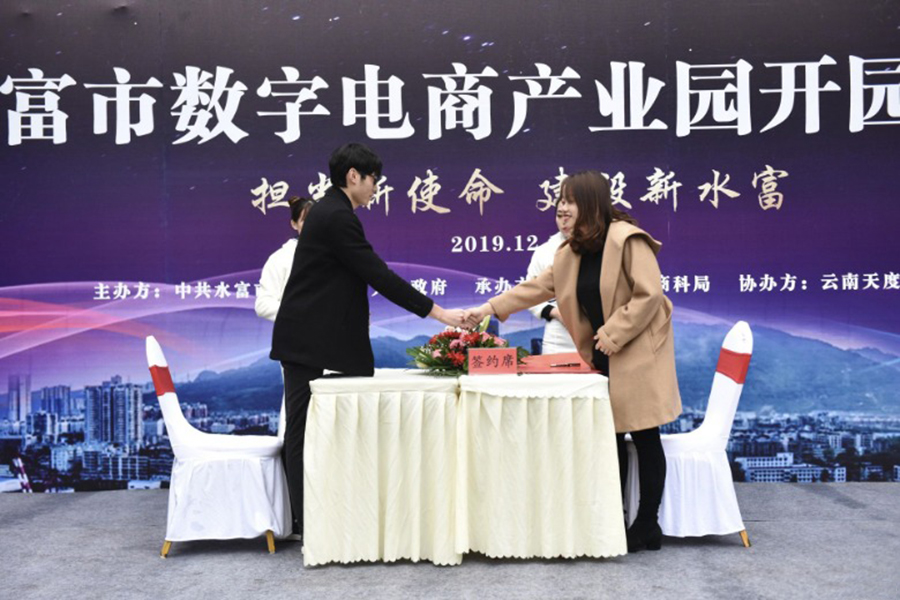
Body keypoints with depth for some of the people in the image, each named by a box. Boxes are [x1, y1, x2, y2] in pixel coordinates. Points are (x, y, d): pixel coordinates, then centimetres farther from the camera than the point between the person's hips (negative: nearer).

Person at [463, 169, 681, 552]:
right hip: (604, 355, 8)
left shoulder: (627, 239, -15)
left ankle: (647, 526, 8)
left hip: (637, 352, -7)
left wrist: (613, 334, -19)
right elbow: (538, 287, 11)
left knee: (643, 437, -2)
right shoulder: (572, 251, 10)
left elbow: (649, 295, -19)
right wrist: (491, 307, 3)